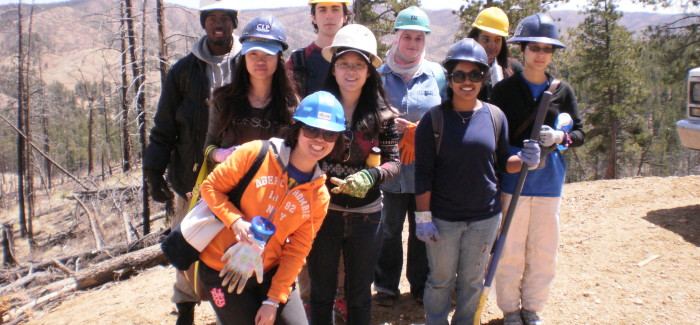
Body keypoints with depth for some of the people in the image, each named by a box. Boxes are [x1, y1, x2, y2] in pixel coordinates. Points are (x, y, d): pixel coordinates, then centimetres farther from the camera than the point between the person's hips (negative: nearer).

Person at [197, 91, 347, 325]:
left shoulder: (319, 196, -3)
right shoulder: (256, 154, -12)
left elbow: (296, 252, -2)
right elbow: (210, 186, -7)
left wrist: (273, 300, -6)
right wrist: (235, 221, -23)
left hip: (271, 274, 3)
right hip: (223, 270, -3)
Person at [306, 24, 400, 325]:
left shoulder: (382, 115, -5)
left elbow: (393, 162, -2)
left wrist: (371, 176, -21)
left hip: (365, 216, 0)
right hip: (322, 211, 0)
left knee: (360, 294, 17)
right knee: (321, 292, 16)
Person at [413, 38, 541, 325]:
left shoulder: (495, 116, 1)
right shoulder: (434, 119, -8)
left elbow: (502, 163, 9)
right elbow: (423, 174, -8)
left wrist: (524, 160, -12)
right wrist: (423, 217, -11)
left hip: (485, 218, 3)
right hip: (442, 218, -2)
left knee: (472, 280, 16)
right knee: (440, 279, 11)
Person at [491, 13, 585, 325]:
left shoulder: (562, 91, 7)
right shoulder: (505, 89, -1)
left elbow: (580, 133, 8)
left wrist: (559, 137, -12)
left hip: (549, 182, 3)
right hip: (512, 179, -3)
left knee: (544, 251, 9)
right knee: (510, 249, 2)